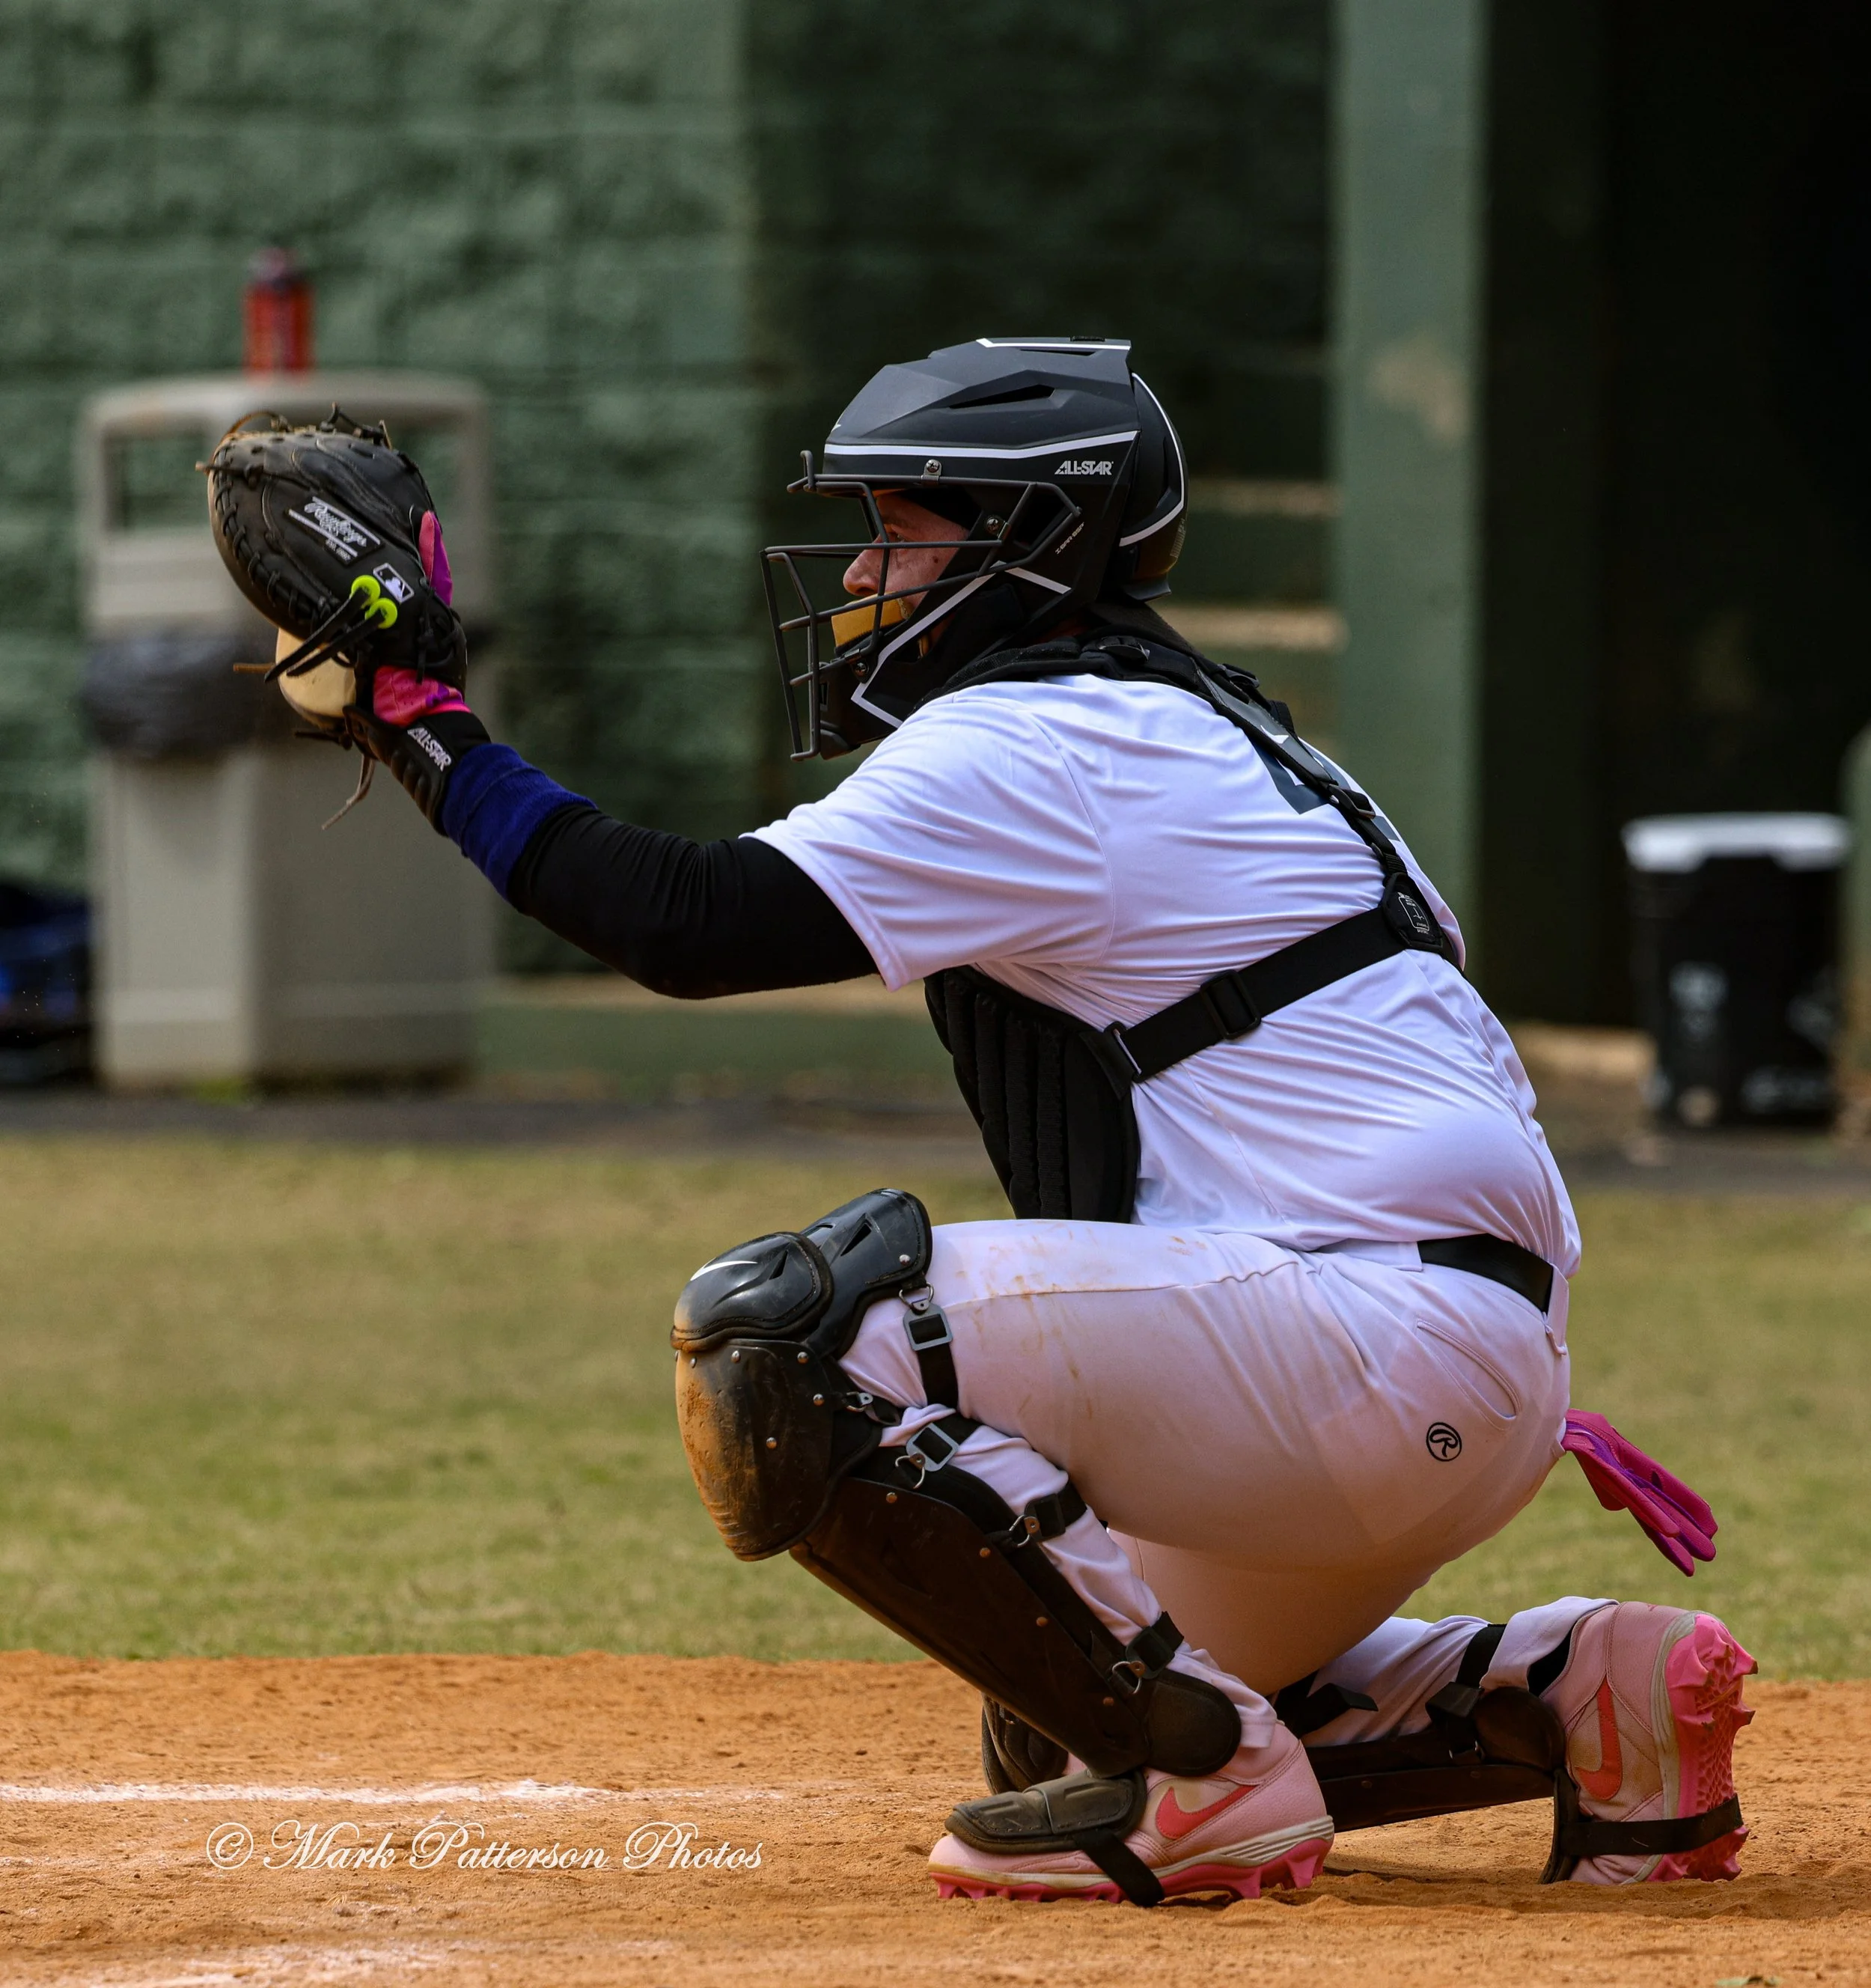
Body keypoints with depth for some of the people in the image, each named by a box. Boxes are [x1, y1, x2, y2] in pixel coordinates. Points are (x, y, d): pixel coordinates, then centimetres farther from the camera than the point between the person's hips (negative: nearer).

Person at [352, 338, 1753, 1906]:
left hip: (1385, 1350, -11)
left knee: (779, 1334, -19)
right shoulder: (1200, 734, 22)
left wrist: (423, 722, -12)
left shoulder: (1034, 747, -10)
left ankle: (1203, 1775, -16)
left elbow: (693, 925, -18)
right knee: (1066, 1728, 27)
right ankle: (1570, 1697, 14)